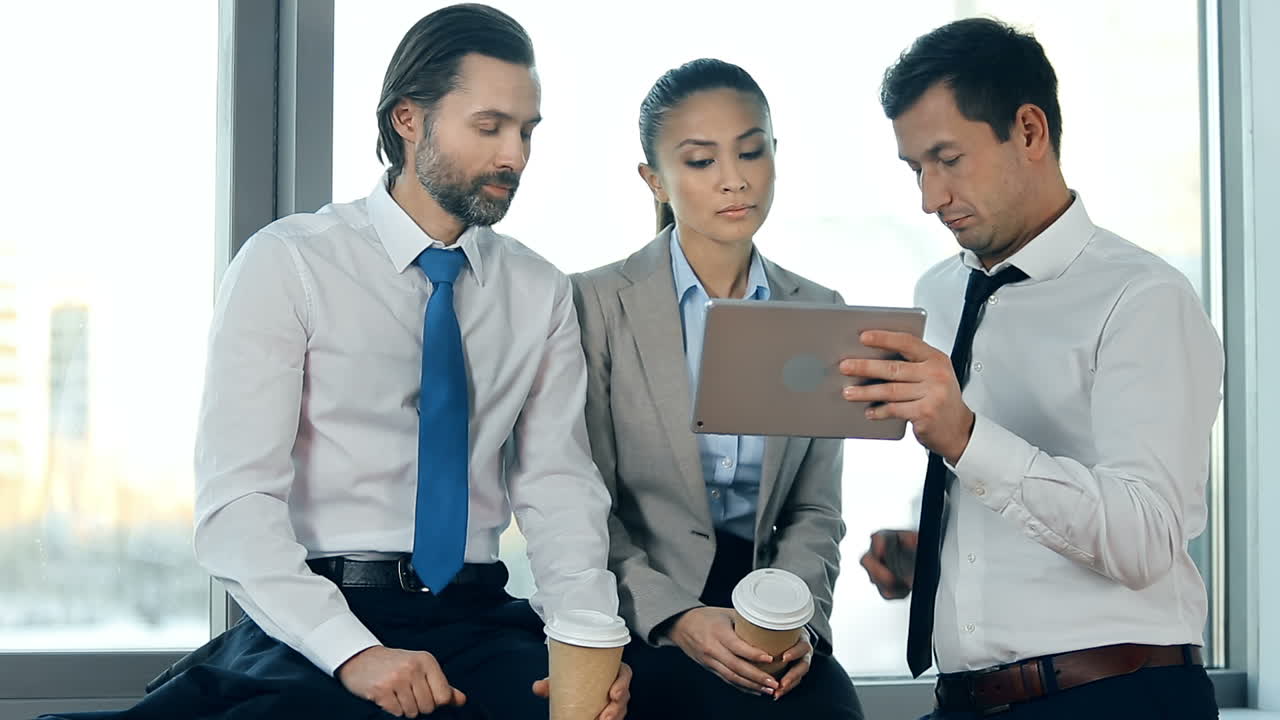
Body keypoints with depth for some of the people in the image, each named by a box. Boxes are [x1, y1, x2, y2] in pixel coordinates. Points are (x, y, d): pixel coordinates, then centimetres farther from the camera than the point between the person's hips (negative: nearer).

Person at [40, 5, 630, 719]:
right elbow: (236, 498, -9)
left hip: (478, 623, 3)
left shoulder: (543, 294, 13)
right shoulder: (287, 265, -1)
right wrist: (355, 652, -23)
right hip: (313, 623, -3)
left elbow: (559, 483, 7)